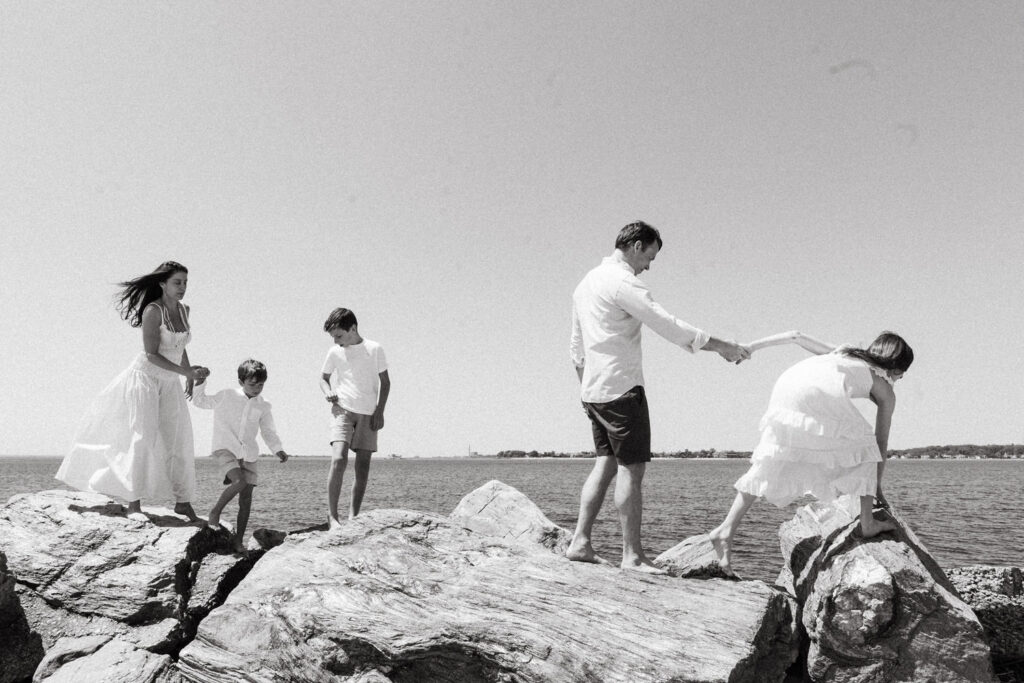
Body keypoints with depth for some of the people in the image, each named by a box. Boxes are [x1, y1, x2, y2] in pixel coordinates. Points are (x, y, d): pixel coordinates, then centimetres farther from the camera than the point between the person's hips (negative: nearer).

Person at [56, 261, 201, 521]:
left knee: (179, 440, 5)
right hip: (145, 377, -7)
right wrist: (184, 372, -24)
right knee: (143, 438, -11)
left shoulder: (184, 310, 5)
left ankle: (183, 502, 12)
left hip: (170, 383, 7)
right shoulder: (152, 311, -16)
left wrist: (189, 378, 19)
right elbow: (151, 354, -21)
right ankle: (134, 503, -5)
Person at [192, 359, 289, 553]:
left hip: (248, 454, 4)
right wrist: (200, 383, -4)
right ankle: (215, 512, -4)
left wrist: (278, 450, -3)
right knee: (239, 481, -28)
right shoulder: (226, 396, 0)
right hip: (226, 449, -4)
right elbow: (200, 402, 11)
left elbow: (269, 431, 13)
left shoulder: (263, 406, 8)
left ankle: (238, 538, 10)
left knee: (246, 497, -1)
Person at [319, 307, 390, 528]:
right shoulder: (335, 353, 5)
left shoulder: (374, 349, 1)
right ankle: (332, 515, -15)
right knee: (338, 459, -20)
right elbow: (323, 377, 19)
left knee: (363, 468, -1)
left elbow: (385, 382, 8)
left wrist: (379, 411, 0)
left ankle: (353, 516, 8)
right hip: (343, 410, -1)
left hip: (368, 414, 1)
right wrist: (328, 392, -4)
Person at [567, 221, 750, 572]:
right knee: (631, 468, -4)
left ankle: (580, 542, 10)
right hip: (621, 387, -9)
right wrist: (721, 345, -11)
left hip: (593, 389, 9)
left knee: (606, 463, 12)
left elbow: (576, 346, 22)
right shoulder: (624, 283, -12)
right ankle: (632, 555, 0)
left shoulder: (587, 282, 17)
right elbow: (669, 326, -17)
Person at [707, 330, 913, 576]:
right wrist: (876, 486, 47)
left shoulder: (843, 353, 41)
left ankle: (726, 528, 0)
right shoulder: (885, 391, 30)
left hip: (787, 382, 5)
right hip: (824, 394, -4)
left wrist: (751, 346, 26)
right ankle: (867, 522, 20)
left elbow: (796, 336, 29)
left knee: (771, 463, 11)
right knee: (862, 444, 22)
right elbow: (880, 443, 35)